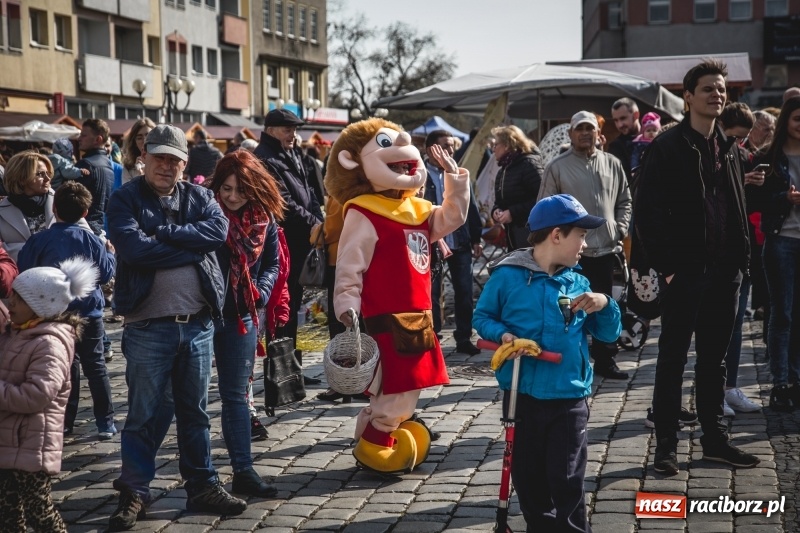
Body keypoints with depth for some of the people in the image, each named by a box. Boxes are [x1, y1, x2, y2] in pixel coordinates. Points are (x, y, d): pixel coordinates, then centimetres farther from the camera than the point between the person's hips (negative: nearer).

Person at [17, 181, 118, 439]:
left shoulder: (39, 240, -9)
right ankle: (106, 423, 6)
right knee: (95, 366, 6)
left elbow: (23, 273, -3)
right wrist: (111, 253, 17)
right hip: (89, 312, 0)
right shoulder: (90, 240, -10)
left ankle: (65, 421, 14)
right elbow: (106, 272, -2)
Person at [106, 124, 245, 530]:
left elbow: (219, 231, -11)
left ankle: (202, 486, 25)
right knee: (145, 414, 4)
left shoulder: (199, 197, 10)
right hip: (148, 326, -3)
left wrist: (162, 231, -16)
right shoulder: (125, 199, -1)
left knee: (195, 410, 14)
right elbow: (135, 248, -18)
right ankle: (134, 492, 17)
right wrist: (191, 246, -12)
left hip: (198, 324, 4)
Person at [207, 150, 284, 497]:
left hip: (242, 316, 3)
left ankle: (243, 471, 11)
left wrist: (261, 291, -3)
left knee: (235, 395, 8)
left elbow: (272, 263, 13)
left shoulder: (264, 219, 3)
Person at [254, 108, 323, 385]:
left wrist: (318, 222, 3)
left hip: (300, 242, 9)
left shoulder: (291, 156, 18)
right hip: (284, 245, -9)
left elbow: (308, 193, 18)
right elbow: (285, 204, -18)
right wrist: (314, 224, -15)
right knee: (284, 309, -4)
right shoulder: (265, 160, -11)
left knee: (292, 305, 14)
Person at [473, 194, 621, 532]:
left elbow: (608, 334, 8)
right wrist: (502, 334, -16)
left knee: (566, 481, -1)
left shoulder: (578, 283, 4)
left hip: (569, 396, 1)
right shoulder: (507, 275, -6)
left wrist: (605, 305, -11)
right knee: (528, 477, 11)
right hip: (523, 394, -1)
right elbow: (481, 317, 3)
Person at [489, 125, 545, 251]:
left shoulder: (529, 164, -11)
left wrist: (513, 212, -19)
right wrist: (495, 210, 1)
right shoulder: (504, 169, 17)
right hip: (511, 235, 9)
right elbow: (500, 200, 25)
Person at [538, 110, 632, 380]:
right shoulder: (558, 167, -2)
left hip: (606, 249, 4)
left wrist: (620, 229, 5)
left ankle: (605, 360, 23)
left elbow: (624, 200, 17)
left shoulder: (612, 164, 9)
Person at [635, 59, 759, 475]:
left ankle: (714, 438, 24)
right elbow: (646, 210, -11)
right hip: (685, 270, -6)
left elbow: (737, 208, 17)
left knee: (714, 358, 14)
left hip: (723, 271, 6)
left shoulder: (727, 148, 14)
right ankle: (665, 445, 9)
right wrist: (665, 264, -15)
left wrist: (740, 259, 8)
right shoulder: (667, 147, -6)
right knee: (673, 358, 2)